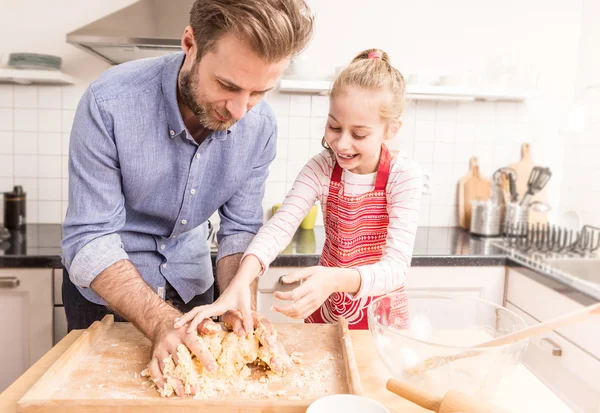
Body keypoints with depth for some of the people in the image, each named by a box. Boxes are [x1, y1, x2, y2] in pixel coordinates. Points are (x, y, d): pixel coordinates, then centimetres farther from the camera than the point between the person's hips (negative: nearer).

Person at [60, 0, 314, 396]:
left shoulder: (260, 125, -18)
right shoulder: (110, 103, -29)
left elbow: (239, 230, -12)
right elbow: (89, 241, -27)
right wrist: (162, 323, -40)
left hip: (191, 284, 3)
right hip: (106, 288, -2)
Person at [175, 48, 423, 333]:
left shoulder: (403, 176, -17)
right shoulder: (321, 168, -10)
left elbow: (396, 267, -24)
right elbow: (279, 227, -22)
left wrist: (335, 280, -42)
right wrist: (239, 283, -38)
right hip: (324, 311, 1)